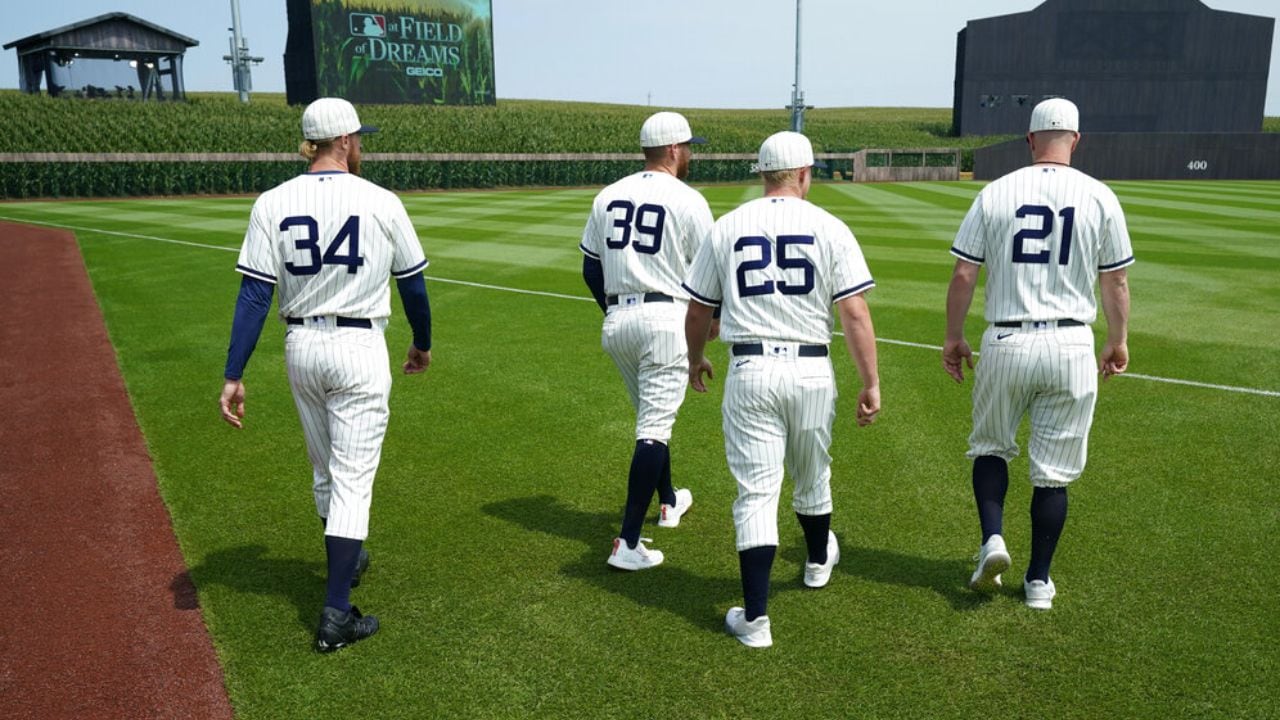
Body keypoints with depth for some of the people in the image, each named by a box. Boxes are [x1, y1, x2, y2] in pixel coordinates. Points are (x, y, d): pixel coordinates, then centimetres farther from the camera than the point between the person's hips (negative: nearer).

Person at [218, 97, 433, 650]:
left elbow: (254, 294, -9)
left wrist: (234, 375, -8)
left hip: (300, 348, 4)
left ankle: (347, 559, 44)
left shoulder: (274, 203, -4)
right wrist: (423, 343, 18)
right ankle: (336, 614, -1)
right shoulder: (381, 202, -7)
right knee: (352, 479, 0)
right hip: (359, 351, -3)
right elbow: (413, 283, 2)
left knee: (325, 471, 21)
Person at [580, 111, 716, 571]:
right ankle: (628, 542, -8)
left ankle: (669, 502, 42)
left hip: (616, 321, 6)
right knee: (654, 426, -4)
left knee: (651, 414, 24)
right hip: (665, 317, -6)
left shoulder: (608, 196, 9)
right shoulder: (688, 200, -6)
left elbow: (590, 267, 13)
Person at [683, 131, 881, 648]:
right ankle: (819, 560, 48)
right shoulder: (829, 228, -1)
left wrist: (695, 362, 26)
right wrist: (871, 384, -4)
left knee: (756, 492, 2)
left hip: (750, 372, 0)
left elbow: (697, 313, 9)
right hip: (811, 371, 0)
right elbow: (855, 314, -8)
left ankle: (754, 618, -1)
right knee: (812, 479, 23)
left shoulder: (726, 228, 4)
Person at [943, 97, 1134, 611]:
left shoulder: (995, 194, -1)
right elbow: (1116, 281, 5)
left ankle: (992, 538, 0)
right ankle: (1039, 579, 18)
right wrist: (1118, 341, 19)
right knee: (1054, 469, 10)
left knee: (991, 446, 20)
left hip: (1006, 343, 0)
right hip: (1070, 345, 1)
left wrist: (953, 337, 10)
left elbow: (963, 275, -1)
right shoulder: (1099, 197, 0)